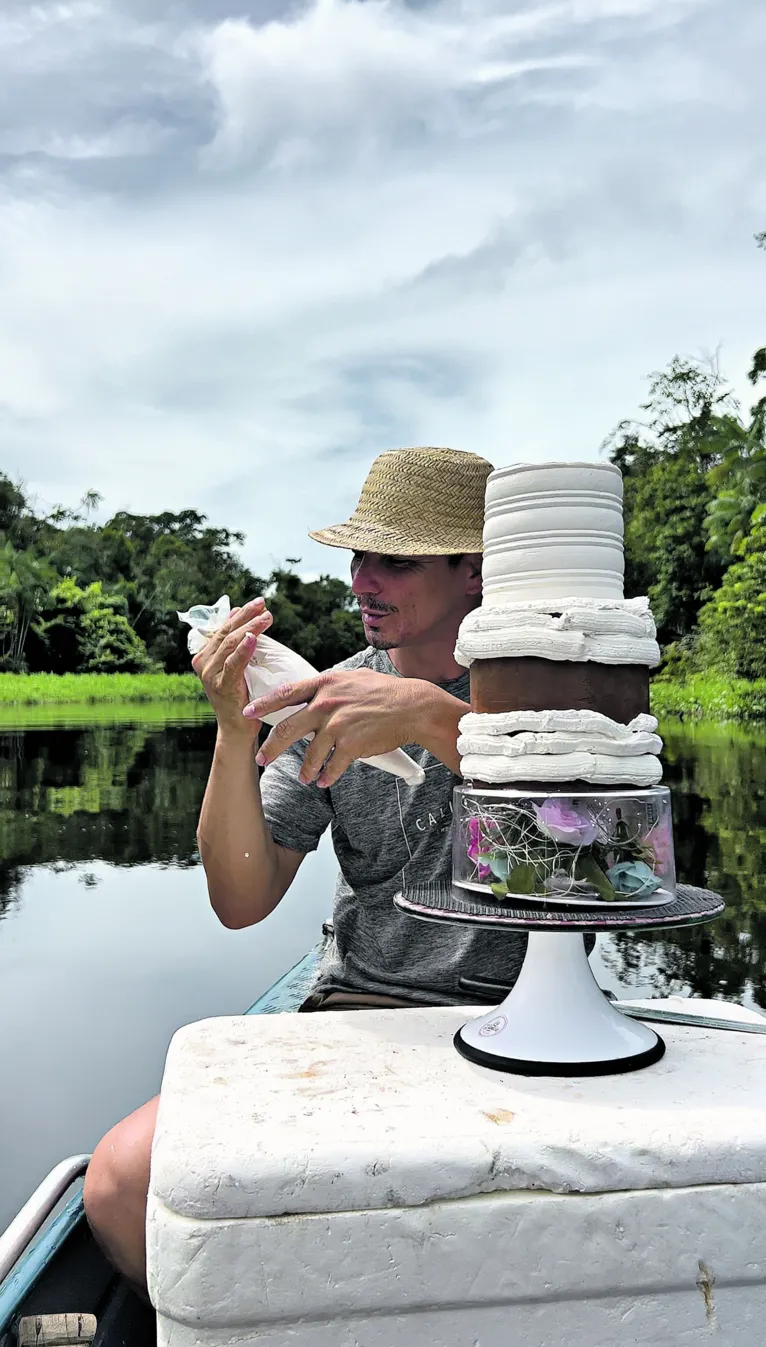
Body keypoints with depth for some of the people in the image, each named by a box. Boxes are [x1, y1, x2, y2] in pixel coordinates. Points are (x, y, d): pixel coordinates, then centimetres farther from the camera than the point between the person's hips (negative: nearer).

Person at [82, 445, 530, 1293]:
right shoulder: (325, 699, 5)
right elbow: (242, 901, 0)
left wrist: (430, 716, -35)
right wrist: (235, 727, -15)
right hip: (350, 1008, 2)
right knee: (122, 1184, -18)